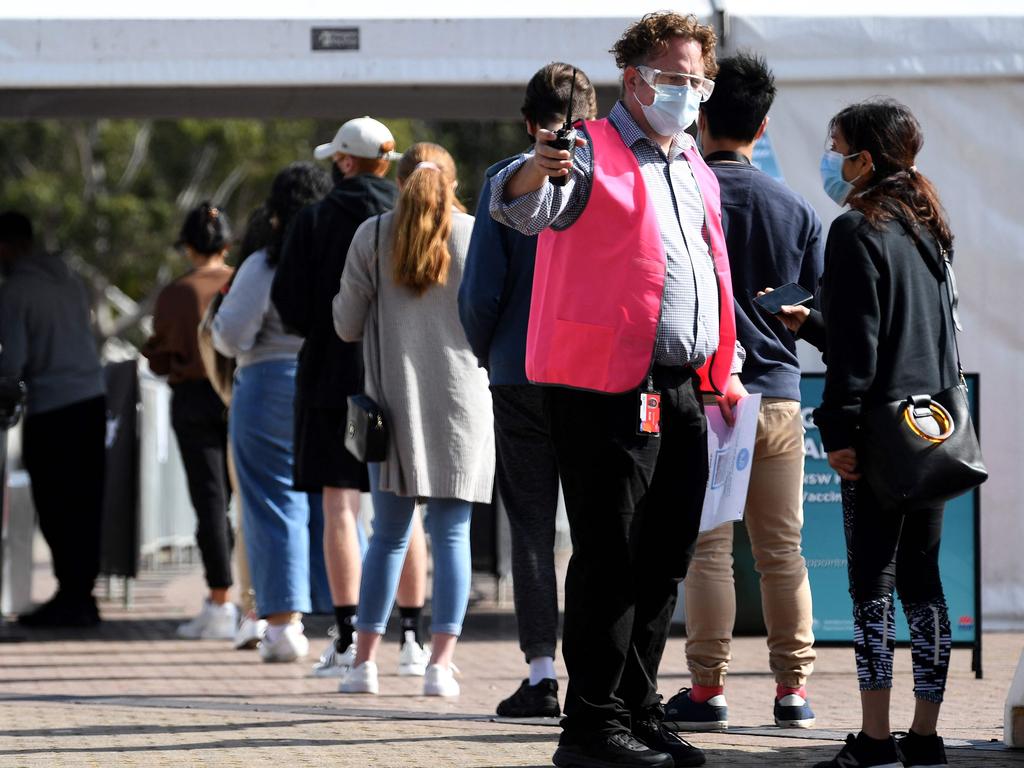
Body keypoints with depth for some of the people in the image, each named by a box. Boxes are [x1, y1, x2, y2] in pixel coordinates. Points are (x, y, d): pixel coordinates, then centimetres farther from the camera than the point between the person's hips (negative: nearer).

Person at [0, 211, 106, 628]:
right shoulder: (68, 278, 9)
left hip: (51, 408, -7)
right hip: (92, 396, 7)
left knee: (57, 506, 0)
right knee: (86, 503, 9)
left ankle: (71, 597, 0)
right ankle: (82, 598, 12)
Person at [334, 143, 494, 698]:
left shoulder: (371, 236, 3)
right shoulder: (478, 235, 0)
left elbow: (346, 325, 4)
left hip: (393, 397, 1)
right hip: (462, 397, -1)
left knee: (389, 534, 8)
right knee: (451, 534, 2)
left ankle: (365, 660, 3)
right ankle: (441, 663, -5)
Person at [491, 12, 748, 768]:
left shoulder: (694, 170, 20)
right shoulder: (592, 155, -5)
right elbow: (522, 207, -24)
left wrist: (727, 369, 22)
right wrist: (536, 171, -48)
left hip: (683, 392, 8)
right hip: (609, 390, -8)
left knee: (664, 562, 11)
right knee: (610, 560, -7)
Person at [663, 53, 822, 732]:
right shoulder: (797, 209, 4)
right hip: (779, 395, 3)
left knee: (708, 549, -1)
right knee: (783, 550, 8)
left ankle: (708, 688, -2)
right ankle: (794, 688, 9)